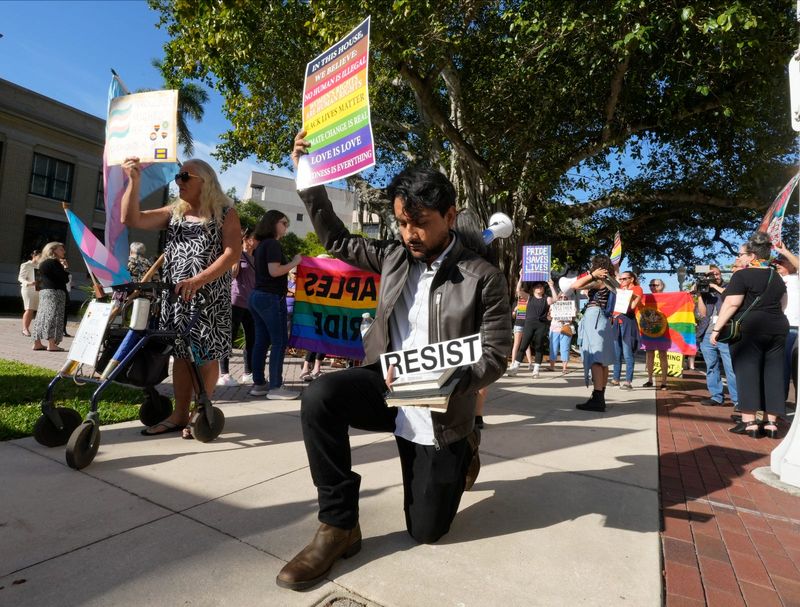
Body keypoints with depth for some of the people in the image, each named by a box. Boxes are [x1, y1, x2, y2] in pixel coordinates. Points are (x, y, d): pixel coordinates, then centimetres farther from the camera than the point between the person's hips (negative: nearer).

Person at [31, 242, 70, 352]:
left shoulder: (43, 263, 19)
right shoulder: (54, 262, -10)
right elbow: (65, 279, -16)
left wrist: (62, 269, 11)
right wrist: (65, 269, 5)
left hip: (44, 291, 10)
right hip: (54, 292, -9)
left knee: (43, 316, 10)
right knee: (53, 316, -11)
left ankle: (37, 343, 14)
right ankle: (51, 344, -13)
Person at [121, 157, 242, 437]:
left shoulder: (224, 212, 0)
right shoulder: (173, 212, 16)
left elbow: (233, 252, -11)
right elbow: (131, 219, 7)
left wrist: (197, 280, -20)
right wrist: (133, 181, -5)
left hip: (209, 296, -5)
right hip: (176, 295, 5)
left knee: (206, 355, -1)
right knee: (181, 353, 9)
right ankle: (179, 414, 17)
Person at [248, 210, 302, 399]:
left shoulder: (261, 244, 18)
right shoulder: (273, 244, -11)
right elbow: (274, 271, -21)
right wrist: (294, 263, -10)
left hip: (257, 296, 10)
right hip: (271, 298, -10)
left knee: (261, 341, 9)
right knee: (279, 341, -7)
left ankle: (258, 384, 13)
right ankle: (275, 387, -5)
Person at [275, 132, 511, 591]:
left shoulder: (483, 278, -12)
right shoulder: (394, 257, 0)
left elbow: (496, 358, -11)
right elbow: (337, 240, 11)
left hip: (441, 411, -2)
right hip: (388, 388, 3)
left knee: (426, 531, 6)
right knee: (320, 397, -28)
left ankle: (463, 450, 35)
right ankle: (339, 526, -10)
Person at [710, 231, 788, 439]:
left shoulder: (742, 275, -9)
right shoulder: (776, 276, 16)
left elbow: (731, 304, -15)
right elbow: (782, 304, 25)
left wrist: (716, 328, -13)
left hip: (748, 329, -7)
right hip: (778, 328, 7)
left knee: (747, 373, -3)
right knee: (773, 374, 7)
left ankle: (749, 423, -3)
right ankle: (771, 423, 10)